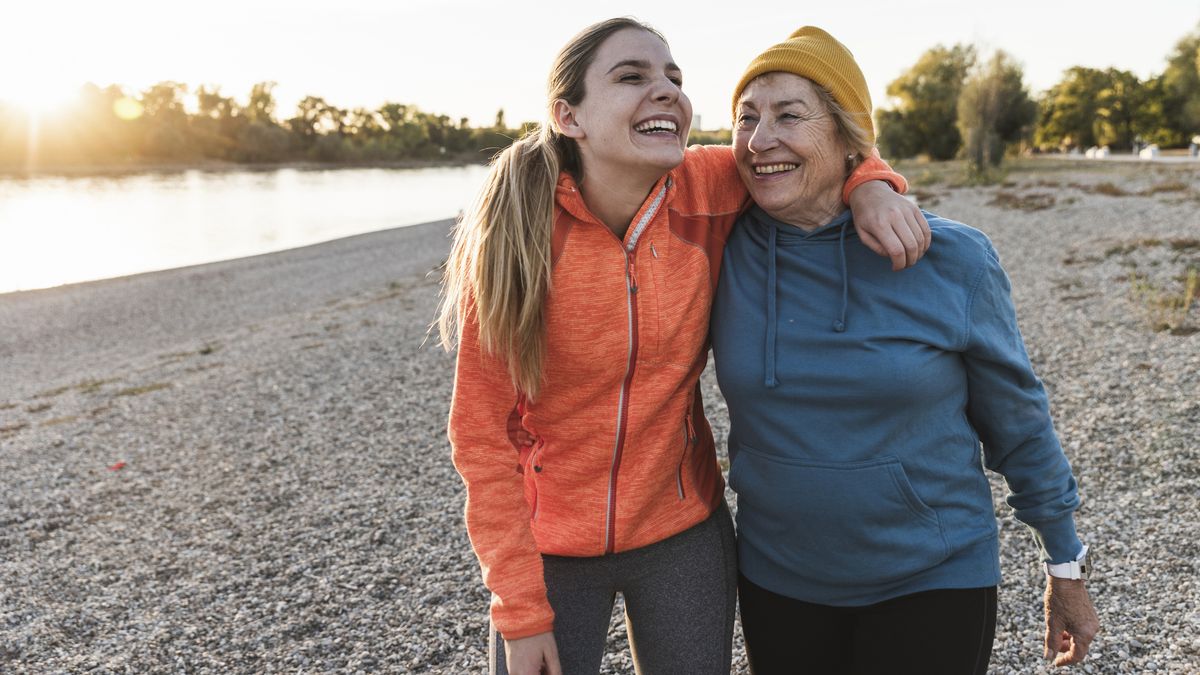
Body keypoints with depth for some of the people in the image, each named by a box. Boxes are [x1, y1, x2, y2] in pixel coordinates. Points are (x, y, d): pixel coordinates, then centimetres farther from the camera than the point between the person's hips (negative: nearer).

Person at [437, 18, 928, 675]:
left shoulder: (708, 191, -13)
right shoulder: (517, 234, -19)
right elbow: (481, 431, -13)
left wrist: (871, 184, -15)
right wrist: (519, 611, -13)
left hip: (683, 538, 3)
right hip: (549, 548, -2)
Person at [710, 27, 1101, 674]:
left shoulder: (951, 259, -13)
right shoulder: (725, 251, -10)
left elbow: (1017, 421, -2)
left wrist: (1066, 571, 5)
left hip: (934, 579, -1)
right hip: (776, 579, 2)